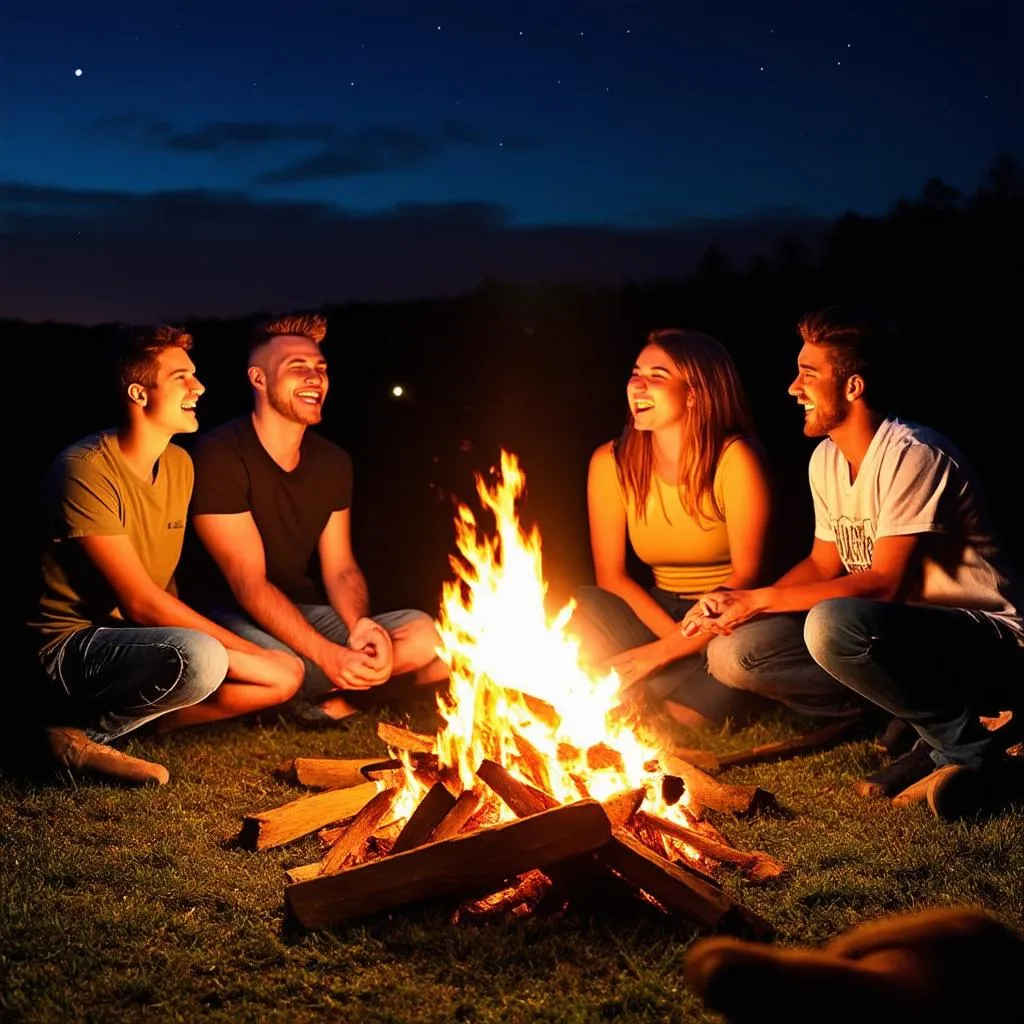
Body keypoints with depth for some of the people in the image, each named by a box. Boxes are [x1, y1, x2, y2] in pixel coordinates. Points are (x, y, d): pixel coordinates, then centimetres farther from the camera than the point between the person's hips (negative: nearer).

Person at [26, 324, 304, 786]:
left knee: (286, 676, -6)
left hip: (146, 637, 8)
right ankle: (82, 727, -11)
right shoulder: (86, 470, -19)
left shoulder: (180, 464, 7)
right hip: (73, 642, -8)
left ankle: (123, 718, -5)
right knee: (200, 659, -36)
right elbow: (141, 604, -22)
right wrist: (252, 653, -19)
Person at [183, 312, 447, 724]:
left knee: (428, 637, -12)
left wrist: (361, 625, -21)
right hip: (233, 615, -6)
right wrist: (327, 655, -31)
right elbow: (248, 584, -21)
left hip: (303, 612, 6)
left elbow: (340, 568, 3)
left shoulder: (333, 462, 6)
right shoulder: (221, 456, -17)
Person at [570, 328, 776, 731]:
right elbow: (610, 575, -4)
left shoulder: (735, 459, -16)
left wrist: (667, 650, -20)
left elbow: (748, 576, -16)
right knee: (578, 613, -25)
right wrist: (673, 634, -19)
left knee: (699, 711, -29)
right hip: (658, 613, 3)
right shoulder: (611, 462, -5)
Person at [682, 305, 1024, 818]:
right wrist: (736, 604, -4)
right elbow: (823, 564, 14)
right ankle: (929, 731, 1)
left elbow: (884, 584, -24)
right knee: (733, 652, -7)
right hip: (902, 634, 9)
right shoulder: (826, 459, 6)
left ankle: (969, 744, -11)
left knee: (833, 625, -37)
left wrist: (760, 599, -18)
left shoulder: (912, 457, -21)